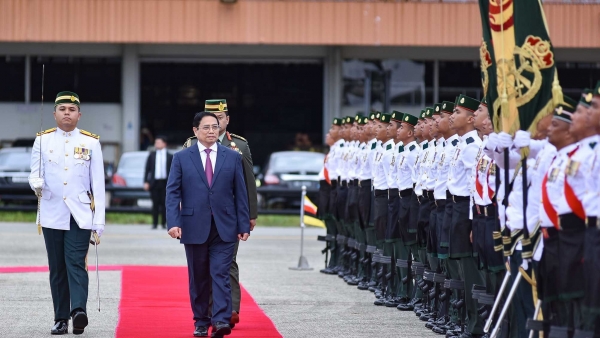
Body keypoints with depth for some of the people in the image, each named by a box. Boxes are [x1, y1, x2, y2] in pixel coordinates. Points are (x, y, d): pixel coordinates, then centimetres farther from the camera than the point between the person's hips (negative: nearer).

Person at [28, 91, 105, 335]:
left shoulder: (91, 142, 3)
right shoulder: (43, 140, 6)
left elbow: (98, 185, 1)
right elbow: (34, 174, 7)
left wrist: (99, 224, -4)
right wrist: (37, 185, -19)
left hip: (80, 215, -2)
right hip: (52, 215, 2)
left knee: (76, 263, -14)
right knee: (57, 268, 5)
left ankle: (79, 311, -28)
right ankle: (61, 319, 9)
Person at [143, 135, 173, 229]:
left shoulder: (170, 156, 7)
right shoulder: (152, 155, 9)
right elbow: (147, 169, 8)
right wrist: (146, 182, -1)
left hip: (165, 183, -1)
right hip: (154, 182, 1)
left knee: (164, 204, 0)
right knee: (155, 204, 1)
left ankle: (164, 223, 6)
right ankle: (154, 223, 4)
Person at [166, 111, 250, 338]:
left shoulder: (233, 157, 6)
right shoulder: (181, 158, 3)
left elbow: (240, 193, 6)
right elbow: (173, 193, -1)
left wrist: (244, 225, 1)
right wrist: (173, 223, -13)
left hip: (225, 228, 0)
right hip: (194, 227, 0)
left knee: (220, 274, -9)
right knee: (198, 278, 8)